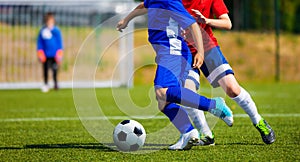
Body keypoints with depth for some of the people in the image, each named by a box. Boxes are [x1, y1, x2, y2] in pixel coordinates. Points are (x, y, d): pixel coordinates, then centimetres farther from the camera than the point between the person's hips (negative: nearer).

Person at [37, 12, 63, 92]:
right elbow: (40, 42, 7)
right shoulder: (42, 31, 2)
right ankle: (45, 85, 15)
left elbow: (59, 42, 1)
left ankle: (55, 84, 13)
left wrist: (59, 54, -3)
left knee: (55, 70, -1)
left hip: (54, 55, -2)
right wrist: (40, 54, 1)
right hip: (46, 55, 2)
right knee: (45, 70, 4)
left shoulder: (56, 30, -3)